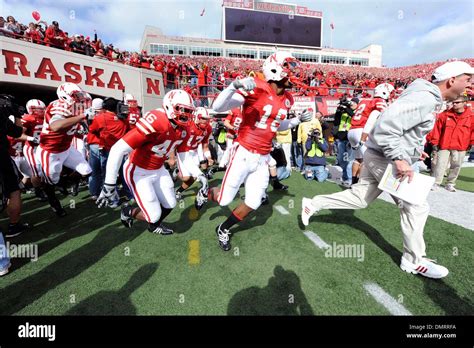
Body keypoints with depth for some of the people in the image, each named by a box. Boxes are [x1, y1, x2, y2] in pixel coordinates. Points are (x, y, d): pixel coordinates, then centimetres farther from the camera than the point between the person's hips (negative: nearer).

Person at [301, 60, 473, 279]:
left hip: (380, 157, 10)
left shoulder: (426, 97, 15)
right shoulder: (425, 98, -19)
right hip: (385, 159, -10)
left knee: (358, 198, 14)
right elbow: (386, 125, -30)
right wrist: (399, 157, -30)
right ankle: (414, 260, 17)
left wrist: (413, 148, 19)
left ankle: (313, 204, 18)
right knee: (415, 207, 1)